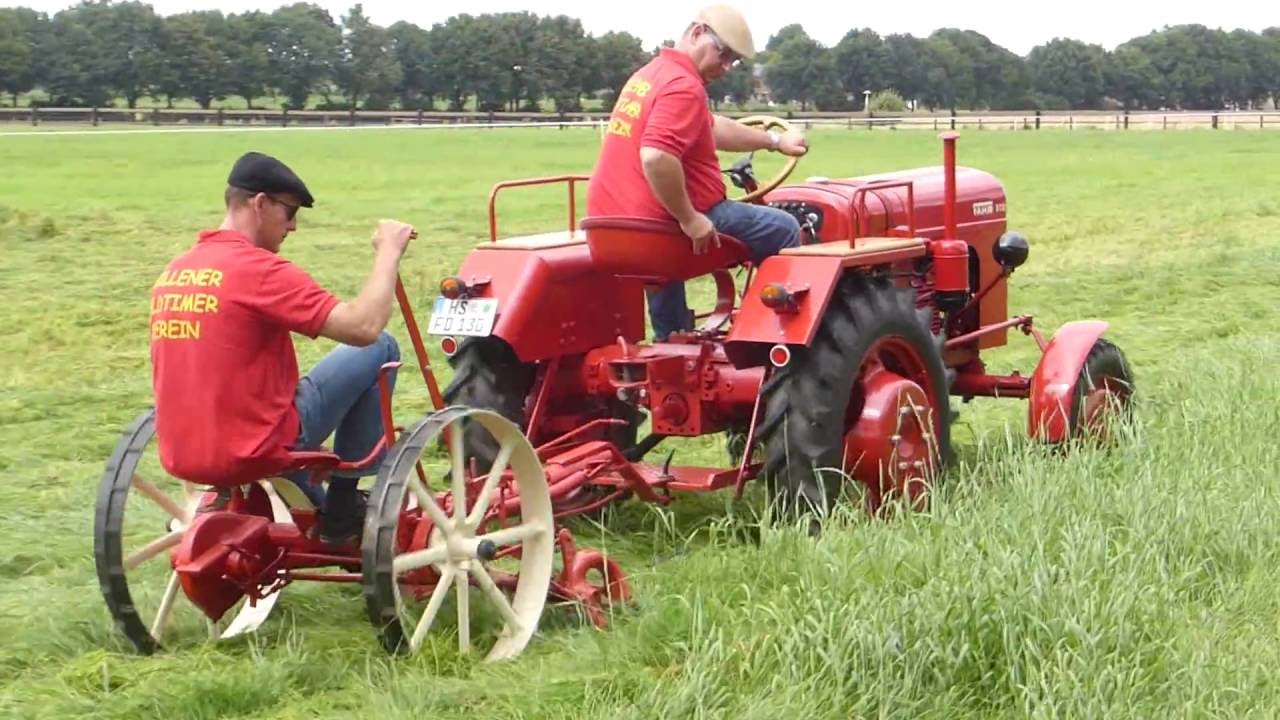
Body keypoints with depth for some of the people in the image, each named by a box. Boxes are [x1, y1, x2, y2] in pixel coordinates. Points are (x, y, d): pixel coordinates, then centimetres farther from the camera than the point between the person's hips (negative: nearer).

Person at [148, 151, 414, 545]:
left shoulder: (171, 273, 9)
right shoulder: (260, 269, -15)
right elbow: (364, 327, -21)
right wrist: (388, 252, -8)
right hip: (254, 451, -8)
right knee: (379, 349, 3)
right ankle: (342, 504, 9)